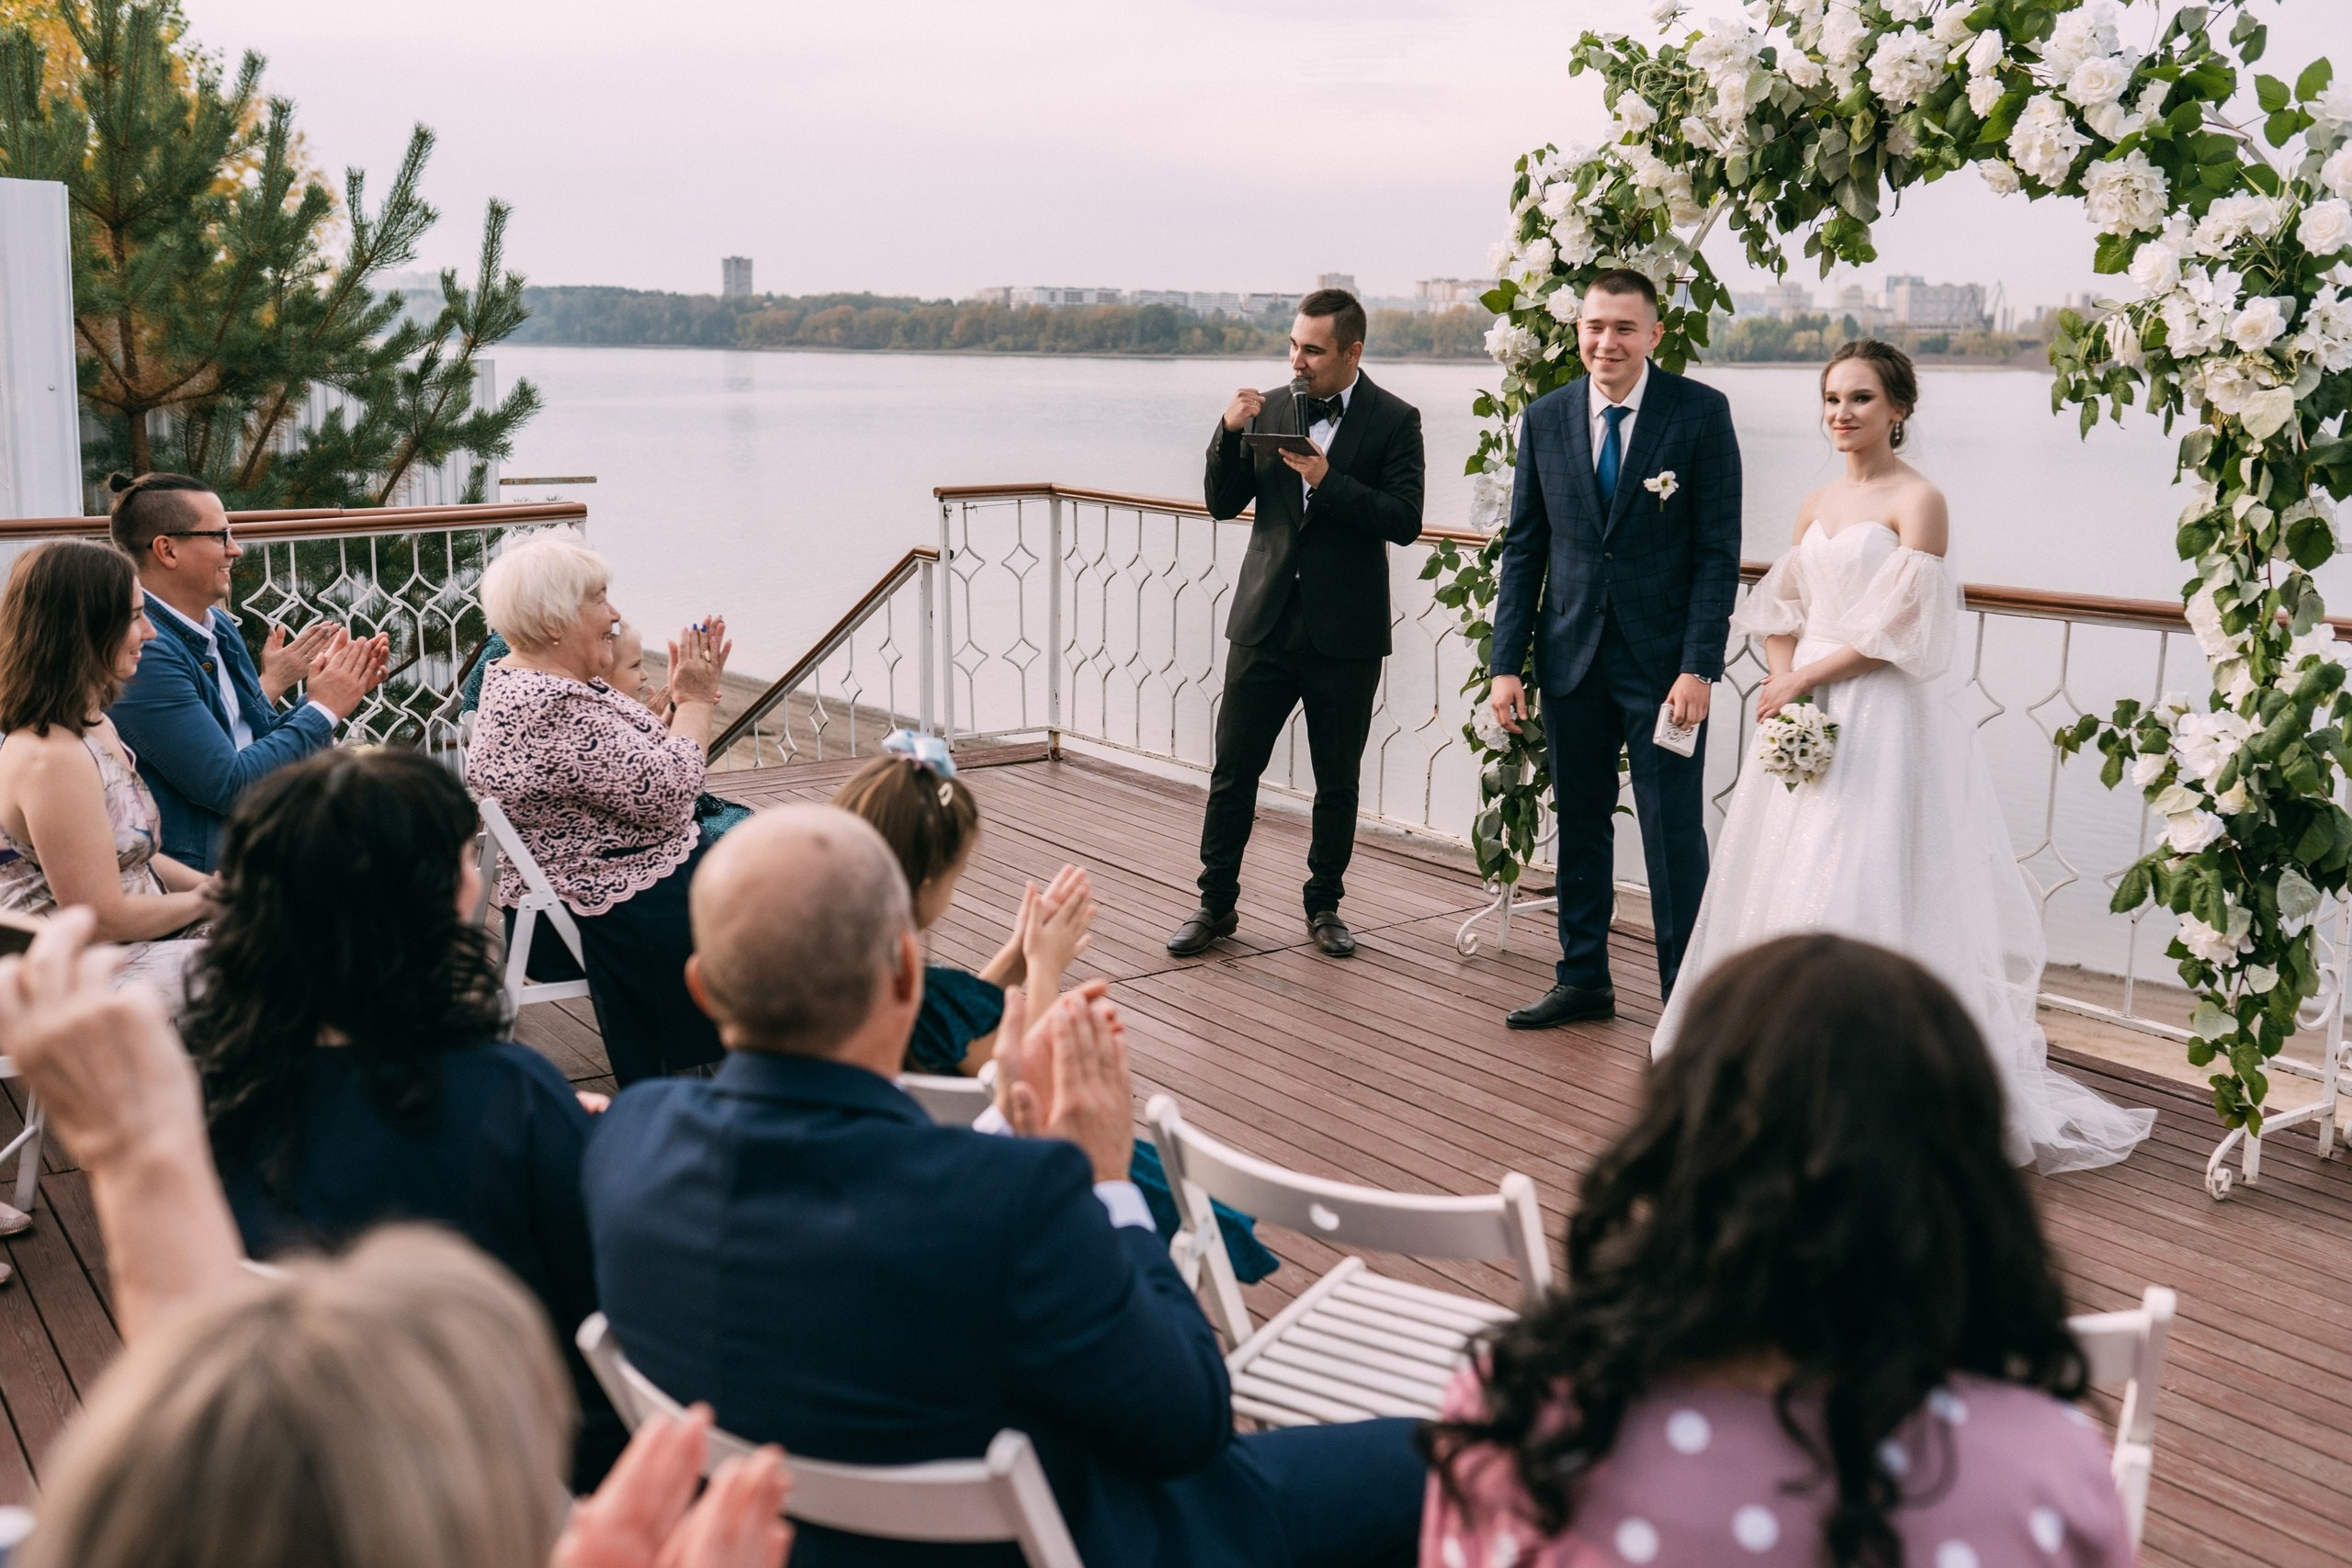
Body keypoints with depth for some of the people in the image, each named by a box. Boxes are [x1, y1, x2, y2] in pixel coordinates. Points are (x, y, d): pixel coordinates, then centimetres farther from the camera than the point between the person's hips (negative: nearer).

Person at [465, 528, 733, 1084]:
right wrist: (696, 700, -12)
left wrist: (681, 698, 2)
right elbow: (665, 796, -24)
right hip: (613, 915, -10)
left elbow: (636, 765, 14)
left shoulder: (518, 679, 8)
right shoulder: (554, 712, -26)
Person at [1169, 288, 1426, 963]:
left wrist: (1328, 482, -21)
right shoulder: (1269, 409, 5)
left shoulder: (1394, 420, -4)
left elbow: (1404, 521, -12)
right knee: (1232, 769, 4)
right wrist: (1229, 432, -10)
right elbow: (1223, 504, 5)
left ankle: (1325, 906, 24)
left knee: (1338, 781, 9)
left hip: (1345, 630, -2)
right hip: (1266, 621, 2)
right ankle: (1216, 905, 15)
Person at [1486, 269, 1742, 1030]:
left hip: (1664, 659, -4)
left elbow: (1718, 551, -7)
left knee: (1674, 835, 0)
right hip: (1573, 655, 4)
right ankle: (1583, 978, 28)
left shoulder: (1701, 412, -6)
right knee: (1579, 825, 14)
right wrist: (1507, 662, 1)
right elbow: (1524, 548, 7)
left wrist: (1698, 667, -14)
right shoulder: (1546, 418, 4)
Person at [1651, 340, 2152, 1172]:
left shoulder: (1918, 501, -8)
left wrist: (1803, 681, -13)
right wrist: (1782, 681, -5)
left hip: (1879, 720, -7)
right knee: (1782, 877, 10)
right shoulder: (1816, 504, 13)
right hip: (1803, 713, 7)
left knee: (1859, 881, -8)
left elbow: (1899, 632, -14)